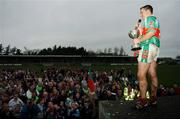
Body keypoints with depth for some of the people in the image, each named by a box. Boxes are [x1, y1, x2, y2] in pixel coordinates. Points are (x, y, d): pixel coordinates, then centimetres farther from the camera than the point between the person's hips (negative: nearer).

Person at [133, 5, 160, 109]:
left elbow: (152, 31, -20)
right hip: (154, 48, 11)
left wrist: (139, 40, -15)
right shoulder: (154, 20, 27)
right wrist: (141, 31, 16)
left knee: (141, 75, -12)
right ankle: (154, 98, 14)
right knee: (153, 74, 9)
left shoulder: (150, 18, -2)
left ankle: (143, 100, -10)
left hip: (148, 47, -10)